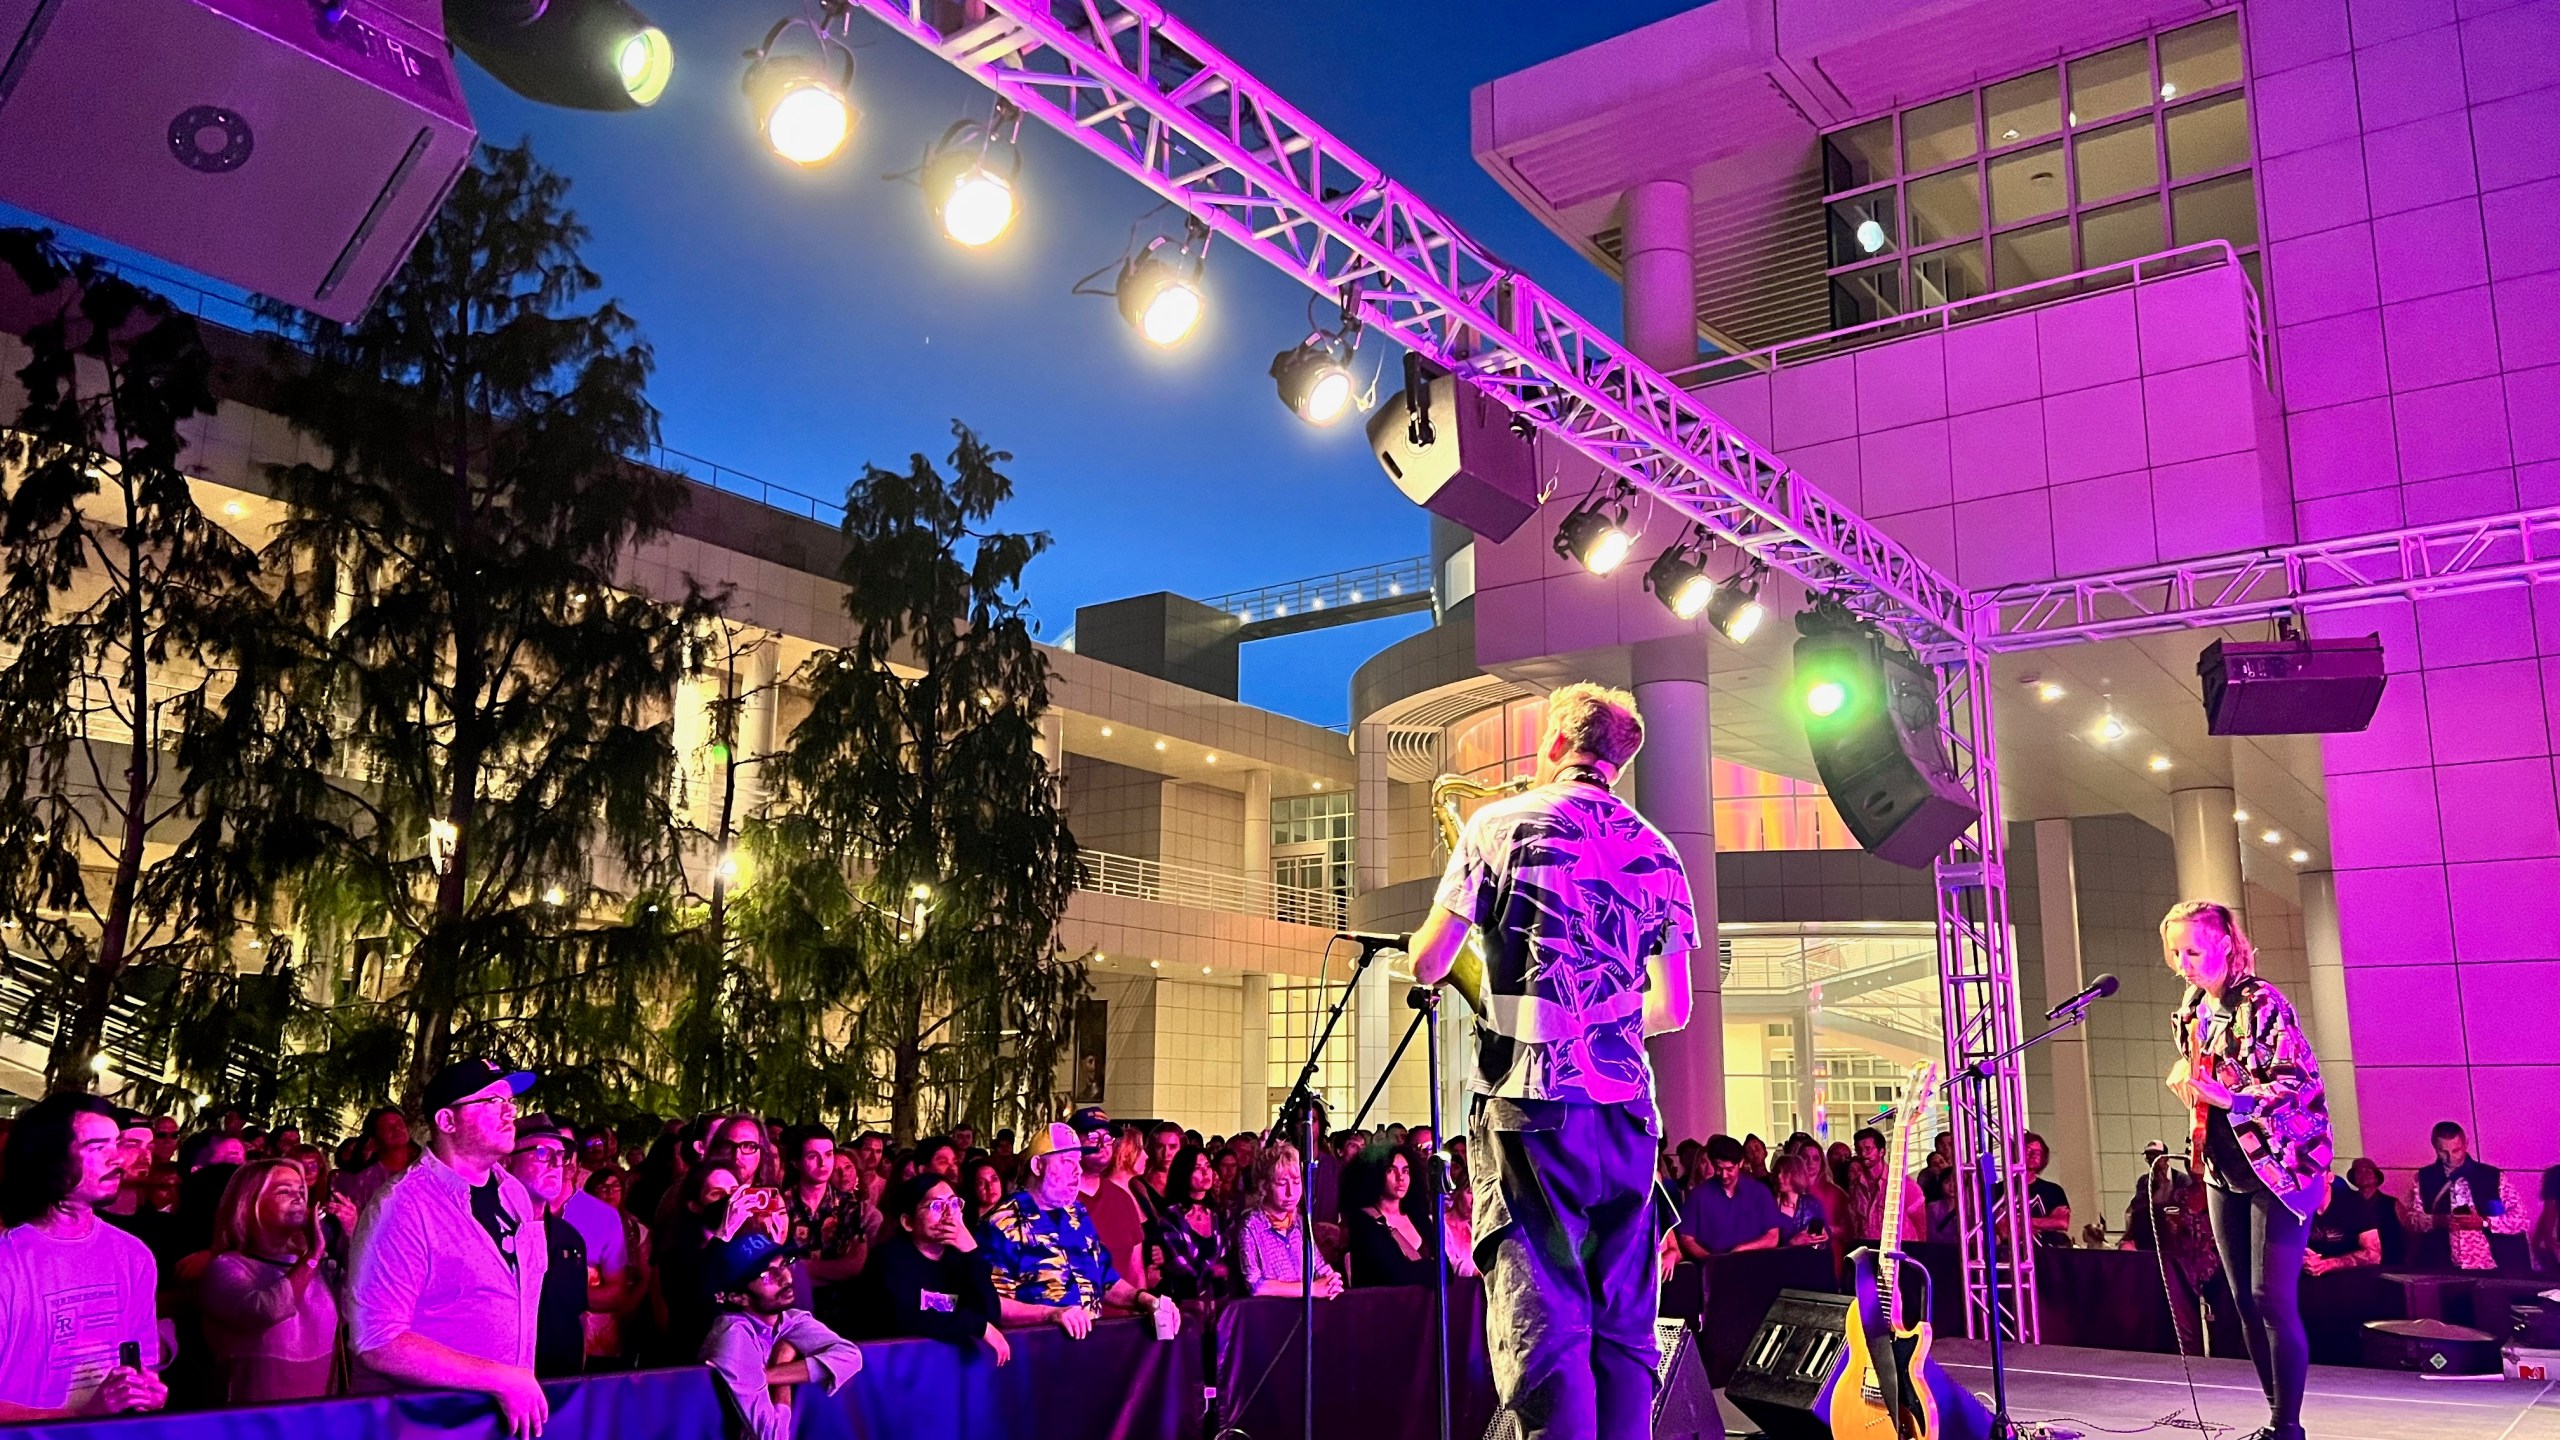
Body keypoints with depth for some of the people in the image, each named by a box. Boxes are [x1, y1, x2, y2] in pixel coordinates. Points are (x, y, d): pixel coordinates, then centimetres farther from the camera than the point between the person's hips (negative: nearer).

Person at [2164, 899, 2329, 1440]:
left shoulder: (2261, 1003, -14)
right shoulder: (2190, 1011, 9)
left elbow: (2301, 1080, -19)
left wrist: (2227, 1096, -27)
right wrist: (2185, 1080, 2)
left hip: (2277, 1166, -8)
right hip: (2224, 1171, 8)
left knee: (2273, 1299, -9)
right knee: (2244, 1301, 9)